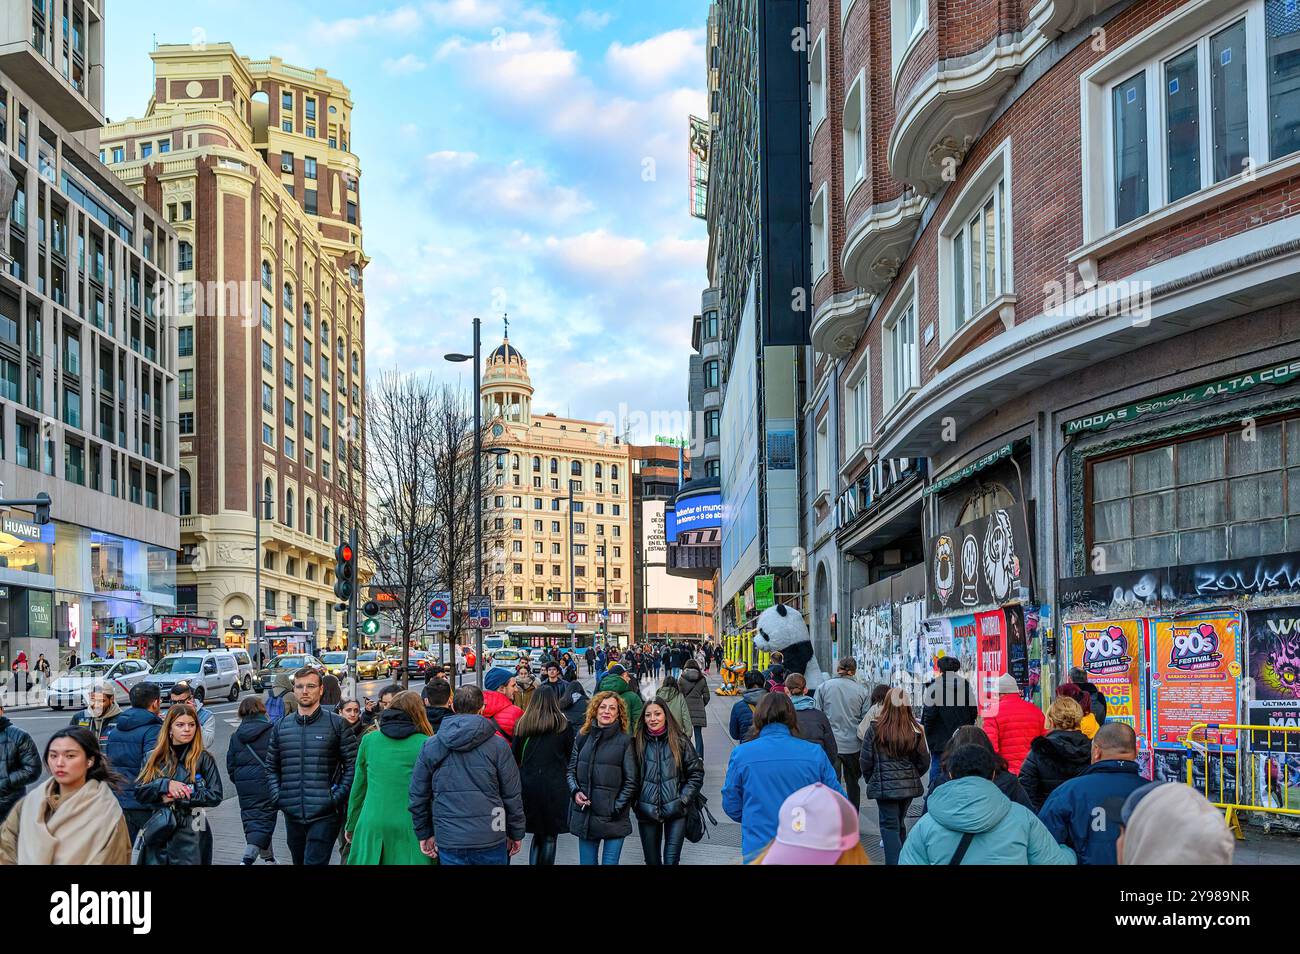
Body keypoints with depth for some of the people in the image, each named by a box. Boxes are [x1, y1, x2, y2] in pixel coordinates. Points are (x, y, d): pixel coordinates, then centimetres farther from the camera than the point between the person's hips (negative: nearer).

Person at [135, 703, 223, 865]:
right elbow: (139, 793, 0)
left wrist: (178, 797, -14)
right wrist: (166, 784, -17)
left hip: (190, 835, -3)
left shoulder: (204, 759, -1)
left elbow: (215, 796, -7)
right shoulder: (154, 757, 7)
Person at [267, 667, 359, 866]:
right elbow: (271, 767, 17)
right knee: (299, 861, 15)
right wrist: (277, 797, 4)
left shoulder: (336, 723, -1)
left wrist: (338, 796, -10)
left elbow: (353, 764, -2)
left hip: (325, 814, -5)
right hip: (292, 814, 5)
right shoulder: (281, 726, 11)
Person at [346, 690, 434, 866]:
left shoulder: (369, 740, 6)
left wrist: (351, 826, 23)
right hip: (410, 829, -3)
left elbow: (358, 788, 13)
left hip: (371, 827, 3)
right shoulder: (425, 744, -3)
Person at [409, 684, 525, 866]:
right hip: (490, 838, -1)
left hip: (448, 840, 1)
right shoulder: (498, 744, -5)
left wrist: (424, 834, 16)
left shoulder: (430, 746, 1)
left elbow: (417, 796, 5)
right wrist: (516, 833, 10)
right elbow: (512, 795, -2)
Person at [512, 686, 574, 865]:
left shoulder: (522, 725, 2)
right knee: (550, 837, 5)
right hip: (554, 786, -3)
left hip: (528, 783, 3)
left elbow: (515, 758, 7)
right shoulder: (564, 726, -3)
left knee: (537, 833, 16)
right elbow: (570, 756, 7)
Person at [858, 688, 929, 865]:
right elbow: (924, 761, 4)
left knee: (890, 825, 1)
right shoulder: (916, 731, -4)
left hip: (885, 786, -4)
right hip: (909, 785, 4)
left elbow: (865, 761, -5)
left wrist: (870, 780, 12)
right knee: (900, 823, 19)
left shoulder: (875, 729, -11)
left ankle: (894, 861, -8)